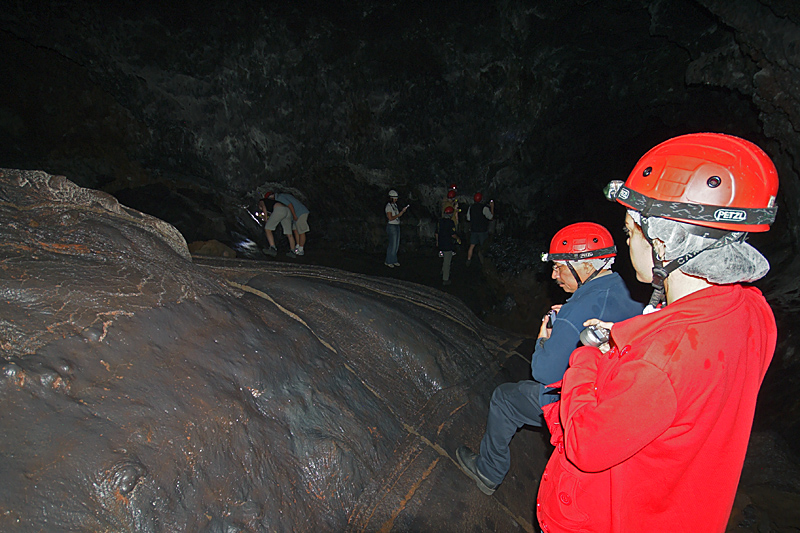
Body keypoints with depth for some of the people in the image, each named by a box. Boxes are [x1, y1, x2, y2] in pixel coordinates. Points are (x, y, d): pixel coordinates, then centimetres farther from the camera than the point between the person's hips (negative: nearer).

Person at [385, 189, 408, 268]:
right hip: (391, 226, -9)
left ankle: (394, 260, 19)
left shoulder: (395, 205, 13)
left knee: (396, 244, 10)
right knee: (392, 244, -6)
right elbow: (390, 218, -19)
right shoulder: (388, 206, -14)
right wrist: (399, 214, -18)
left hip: (397, 226, 9)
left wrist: (402, 211, 5)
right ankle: (388, 261, 4)